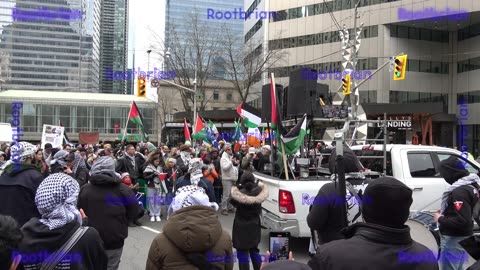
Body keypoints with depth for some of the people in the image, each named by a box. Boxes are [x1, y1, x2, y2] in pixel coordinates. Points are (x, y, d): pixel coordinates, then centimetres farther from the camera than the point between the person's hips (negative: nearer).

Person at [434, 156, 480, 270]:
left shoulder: (460, 191, -25)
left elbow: (462, 221, -30)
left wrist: (441, 219, -17)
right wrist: (445, 213, 9)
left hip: (453, 239, -10)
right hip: (464, 237, 10)